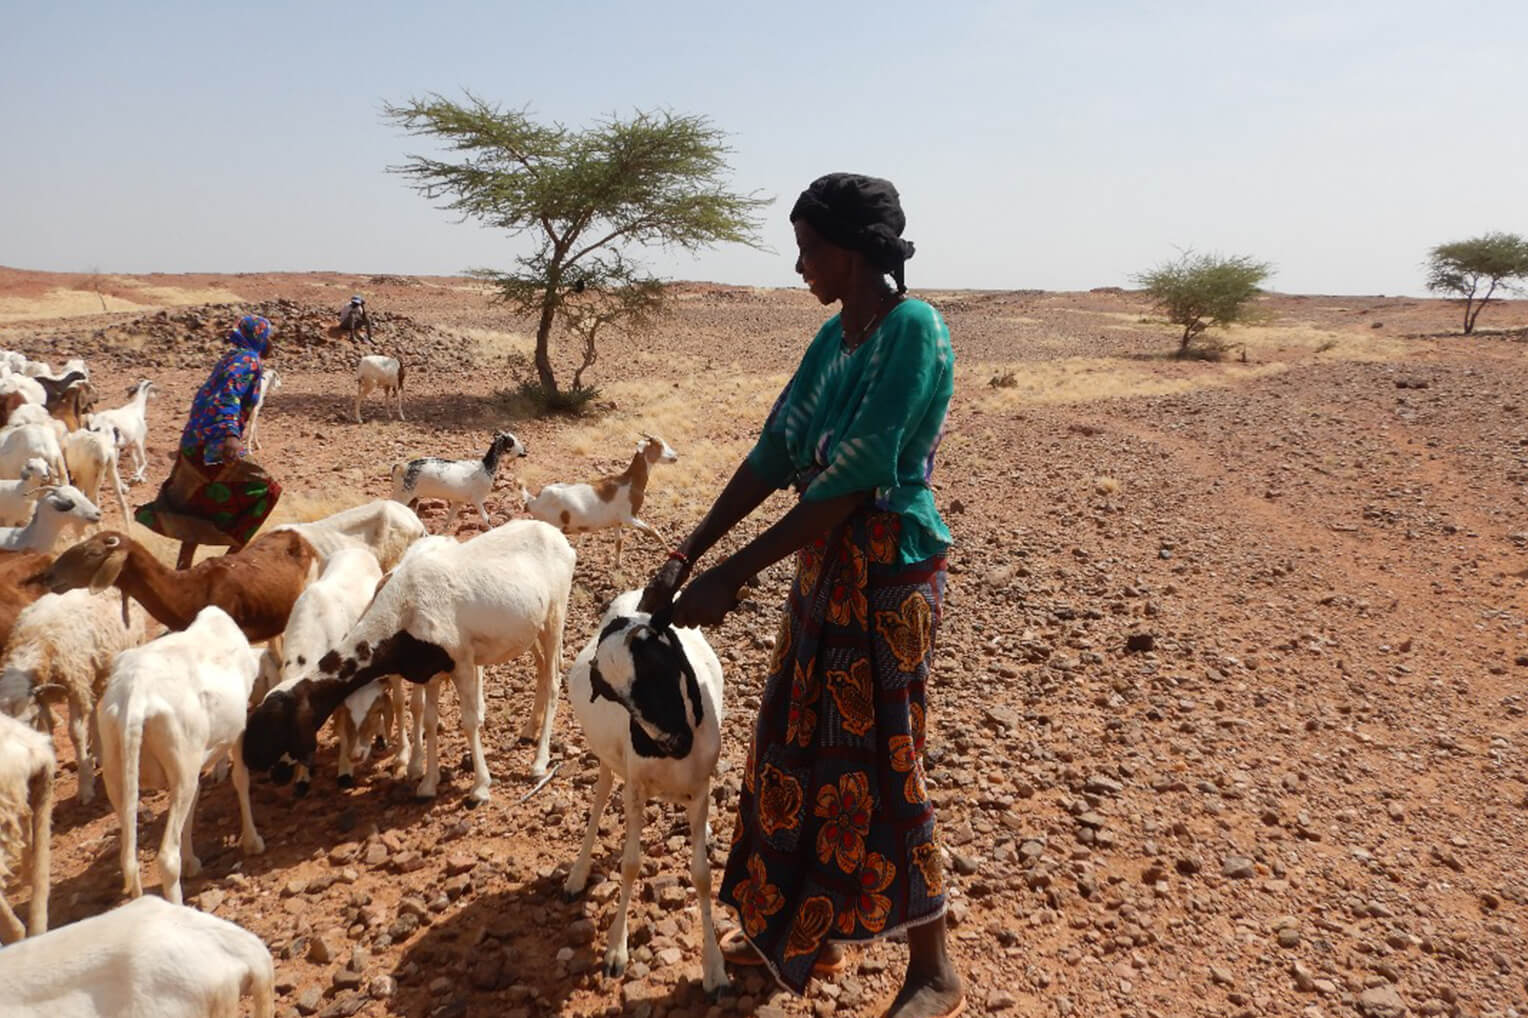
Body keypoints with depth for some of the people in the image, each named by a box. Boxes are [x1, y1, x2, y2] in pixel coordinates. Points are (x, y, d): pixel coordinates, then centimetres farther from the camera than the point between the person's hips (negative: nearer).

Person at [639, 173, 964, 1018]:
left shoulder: (915, 330, -19)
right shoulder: (833, 337, 8)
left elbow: (852, 479, -24)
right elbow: (773, 456, 7)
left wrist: (732, 577, -21)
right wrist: (685, 556, 1)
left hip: (887, 574, -8)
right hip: (824, 566, 9)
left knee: (875, 767, 2)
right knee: (799, 750, 16)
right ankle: (801, 936, 36)